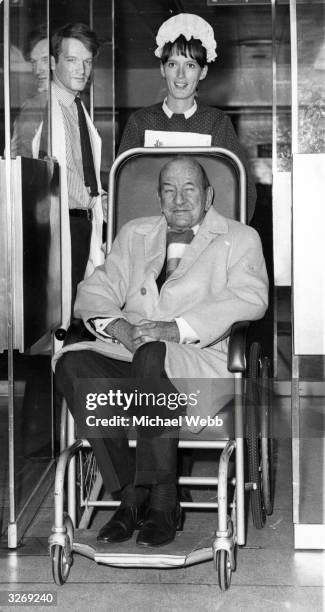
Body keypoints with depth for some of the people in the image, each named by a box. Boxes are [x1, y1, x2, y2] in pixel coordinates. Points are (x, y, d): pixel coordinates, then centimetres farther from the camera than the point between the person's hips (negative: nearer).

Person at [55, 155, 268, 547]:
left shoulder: (239, 239, 13)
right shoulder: (134, 234, 25)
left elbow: (249, 298, -6)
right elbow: (95, 290, 15)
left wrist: (177, 329, -19)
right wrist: (115, 326, -9)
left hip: (200, 358, -4)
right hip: (127, 354, 4)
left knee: (152, 357, -37)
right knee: (72, 364, -26)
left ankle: (162, 501, -25)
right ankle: (130, 493, -19)